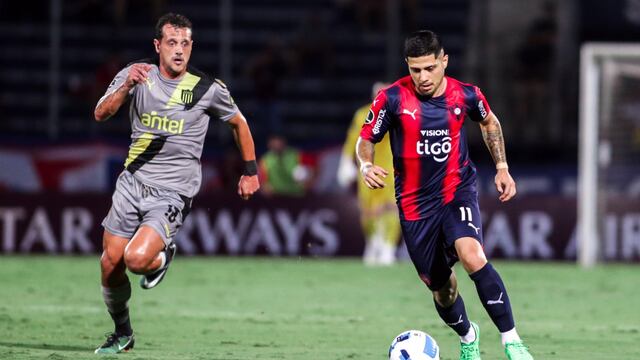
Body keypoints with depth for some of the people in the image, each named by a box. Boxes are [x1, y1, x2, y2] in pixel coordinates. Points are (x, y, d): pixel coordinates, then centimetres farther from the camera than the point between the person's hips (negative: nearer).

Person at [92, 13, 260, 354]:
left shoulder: (209, 89, -6)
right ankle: (122, 333, 25)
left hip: (172, 194, -3)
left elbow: (239, 123, 12)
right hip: (132, 182, 3)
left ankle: (162, 257, 13)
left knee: (137, 259, -24)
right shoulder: (136, 74, -2)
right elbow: (101, 114, -14)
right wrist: (127, 86, -31)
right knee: (110, 264, 1)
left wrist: (251, 170, 14)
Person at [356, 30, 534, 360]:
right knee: (440, 287, 9)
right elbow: (366, 140, -1)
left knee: (472, 256, -30)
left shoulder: (465, 95, -6)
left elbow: (489, 122, 16)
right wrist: (366, 165, -22)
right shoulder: (392, 98, -11)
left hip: (458, 190, -1)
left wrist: (502, 167, 10)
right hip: (415, 204, 1)